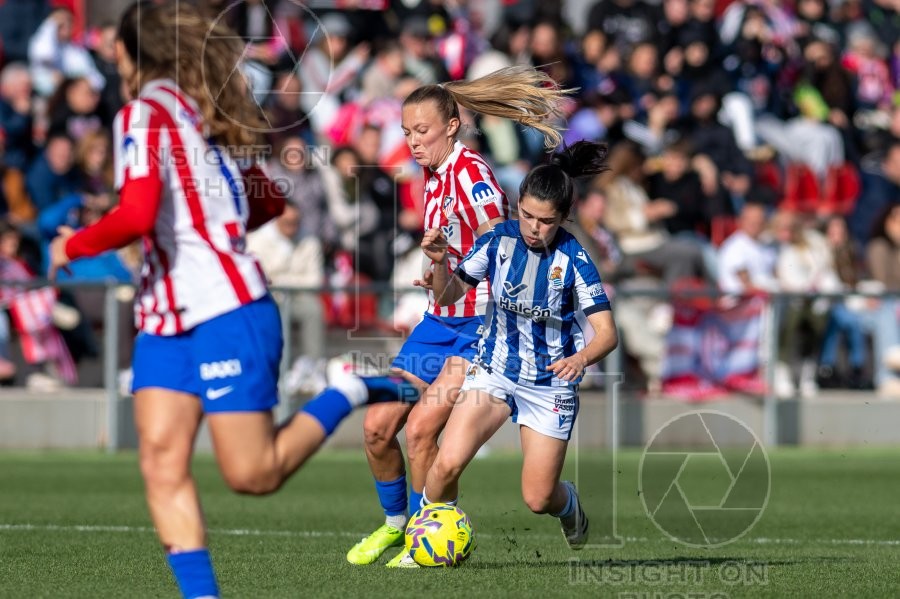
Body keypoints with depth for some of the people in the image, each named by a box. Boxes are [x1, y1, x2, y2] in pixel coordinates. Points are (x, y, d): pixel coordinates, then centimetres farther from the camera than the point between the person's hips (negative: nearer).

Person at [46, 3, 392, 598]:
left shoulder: (145, 114, -11)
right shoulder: (202, 113, 16)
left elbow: (136, 217, -24)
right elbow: (270, 199, 23)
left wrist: (72, 246, -7)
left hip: (226, 314, -9)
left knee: (254, 475, -5)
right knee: (162, 463, -4)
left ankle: (345, 394, 12)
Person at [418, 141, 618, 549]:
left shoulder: (573, 259, -17)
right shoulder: (498, 241, -9)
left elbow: (607, 332, -21)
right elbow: (448, 295, 1)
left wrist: (582, 358, -42)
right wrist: (440, 262, -20)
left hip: (551, 384, -2)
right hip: (494, 370, 2)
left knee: (538, 499, 1)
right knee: (447, 464, -21)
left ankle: (568, 503, 38)